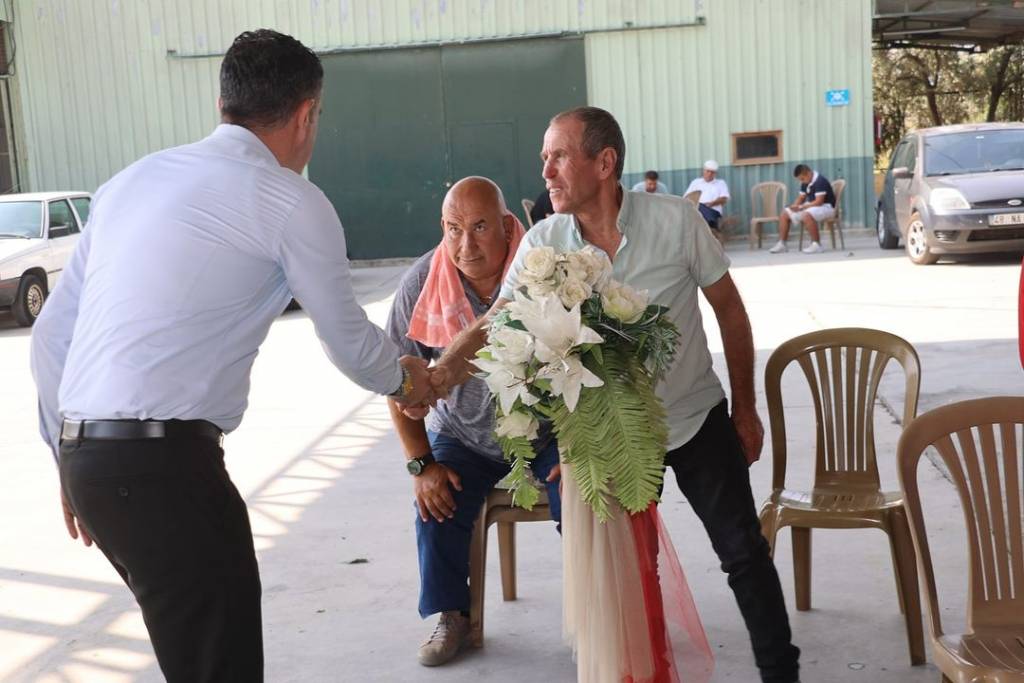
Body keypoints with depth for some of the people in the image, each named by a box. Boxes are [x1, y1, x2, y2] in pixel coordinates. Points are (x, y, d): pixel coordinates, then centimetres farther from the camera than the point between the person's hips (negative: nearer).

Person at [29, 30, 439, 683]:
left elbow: (52, 332, 16)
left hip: (85, 456, 8)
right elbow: (350, 343, 6)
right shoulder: (291, 201, -5)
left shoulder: (130, 181, 15)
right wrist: (405, 376, 27)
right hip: (165, 464, -8)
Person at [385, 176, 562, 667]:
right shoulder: (421, 283, -14)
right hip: (462, 435, 2)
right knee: (437, 508, -19)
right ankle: (450, 614, 6)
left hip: (548, 431, -1)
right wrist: (421, 464, -9)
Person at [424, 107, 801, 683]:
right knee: (614, 560, 9)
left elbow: (729, 309, -6)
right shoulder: (543, 244, -12)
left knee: (745, 553, 4)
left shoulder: (676, 220, -17)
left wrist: (745, 408, 0)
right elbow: (495, 328, -19)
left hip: (696, 419, -1)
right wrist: (438, 375, -38)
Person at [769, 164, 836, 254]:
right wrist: (795, 206, -10)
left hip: (825, 207, -9)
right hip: (810, 207, 9)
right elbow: (801, 198, 12)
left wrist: (801, 207, -27)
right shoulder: (805, 183, 6)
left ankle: (816, 244, -33)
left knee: (806, 215, -40)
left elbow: (819, 202, -27)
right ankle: (781, 244, 0)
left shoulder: (820, 181, -21)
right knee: (784, 214, 2)